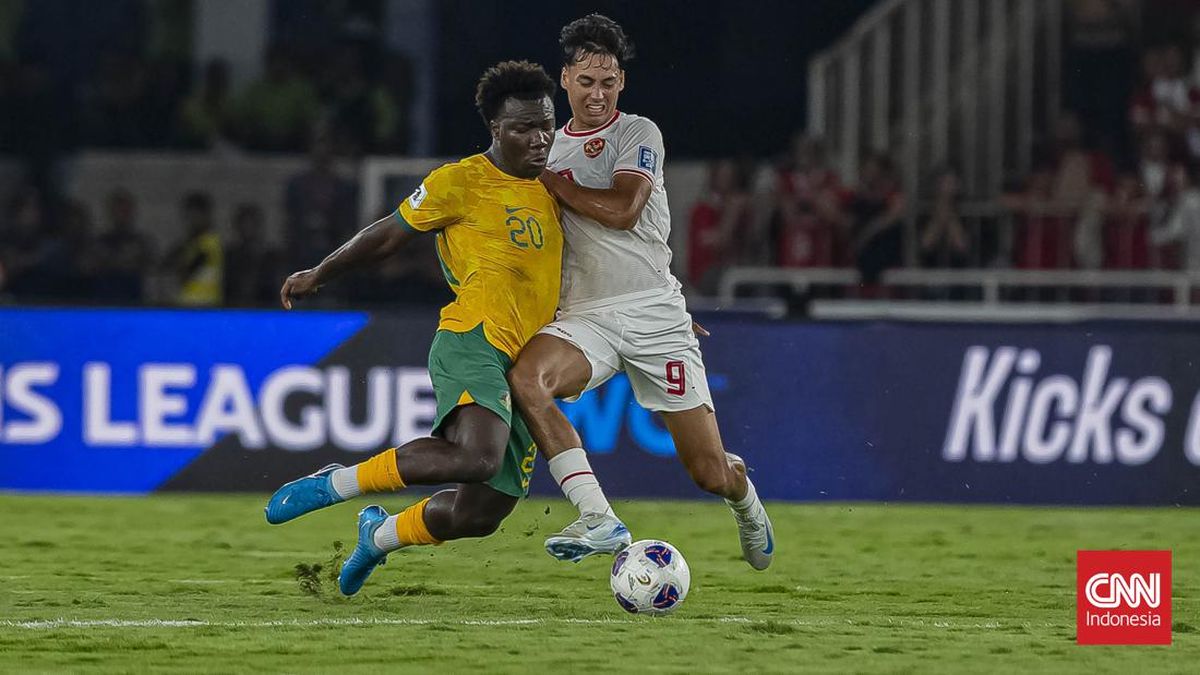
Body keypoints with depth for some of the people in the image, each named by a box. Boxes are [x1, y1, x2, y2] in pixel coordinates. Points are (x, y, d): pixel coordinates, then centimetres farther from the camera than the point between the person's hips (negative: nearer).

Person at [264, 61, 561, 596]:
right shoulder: (462, 181, -4)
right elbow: (388, 236, 8)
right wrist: (318, 276, 16)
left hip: (529, 370, 7)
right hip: (472, 340, -7)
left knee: (480, 515, 3)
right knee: (476, 457, -35)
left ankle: (381, 535, 34)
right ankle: (335, 485, -18)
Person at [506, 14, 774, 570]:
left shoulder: (638, 133, 1)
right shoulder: (550, 147, 16)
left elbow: (622, 211, -14)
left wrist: (549, 181, -7)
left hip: (654, 310, -3)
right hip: (585, 315, 3)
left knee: (710, 473, -2)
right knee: (525, 378, -33)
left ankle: (744, 499, 38)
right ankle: (598, 520, -34)